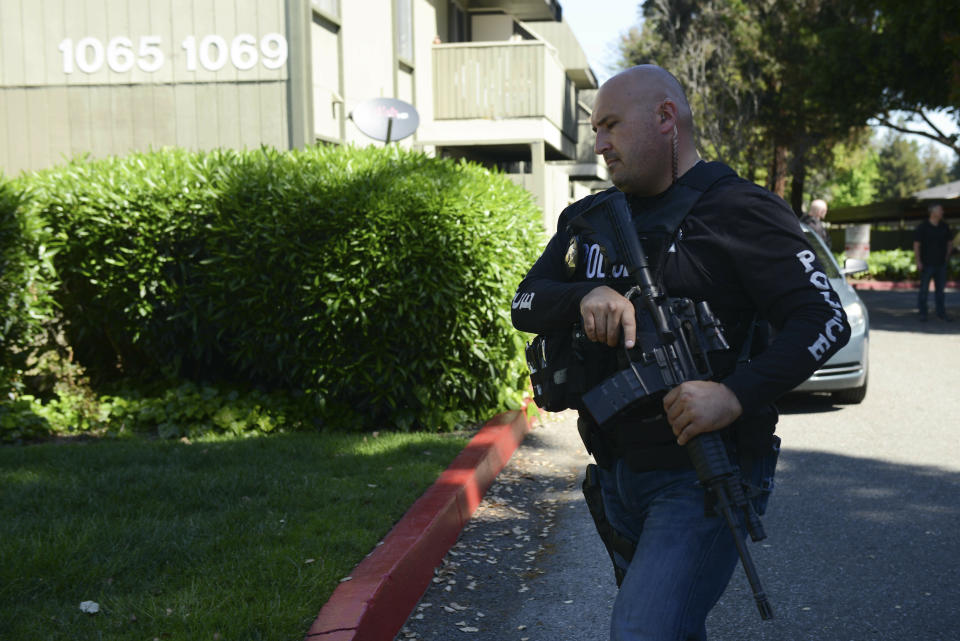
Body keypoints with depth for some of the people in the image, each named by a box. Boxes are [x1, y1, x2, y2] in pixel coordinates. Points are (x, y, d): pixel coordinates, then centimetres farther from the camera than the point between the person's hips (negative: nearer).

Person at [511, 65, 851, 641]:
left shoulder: (739, 210, -9)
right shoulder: (589, 219, 12)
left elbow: (825, 319, -15)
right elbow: (526, 305, 4)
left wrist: (735, 395, -29)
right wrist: (585, 296, -18)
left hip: (703, 476, -7)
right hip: (619, 477, 7)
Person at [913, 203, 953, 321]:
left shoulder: (944, 227, 7)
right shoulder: (922, 227, -6)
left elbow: (950, 243, 18)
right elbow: (916, 245, -7)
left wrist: (946, 257, 10)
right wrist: (918, 262, -12)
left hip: (941, 264, 4)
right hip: (926, 264, -4)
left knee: (940, 289, 6)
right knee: (924, 290, 1)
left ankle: (941, 313, 11)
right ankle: (923, 314, 8)